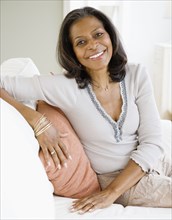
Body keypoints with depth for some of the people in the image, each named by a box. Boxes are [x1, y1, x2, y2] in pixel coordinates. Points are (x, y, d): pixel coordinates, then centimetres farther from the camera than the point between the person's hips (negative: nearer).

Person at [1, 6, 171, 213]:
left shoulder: (136, 75, -7)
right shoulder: (64, 87, -15)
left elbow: (152, 143, -10)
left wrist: (112, 192, -19)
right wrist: (38, 121, -29)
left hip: (151, 166, 4)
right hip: (110, 179, -4)